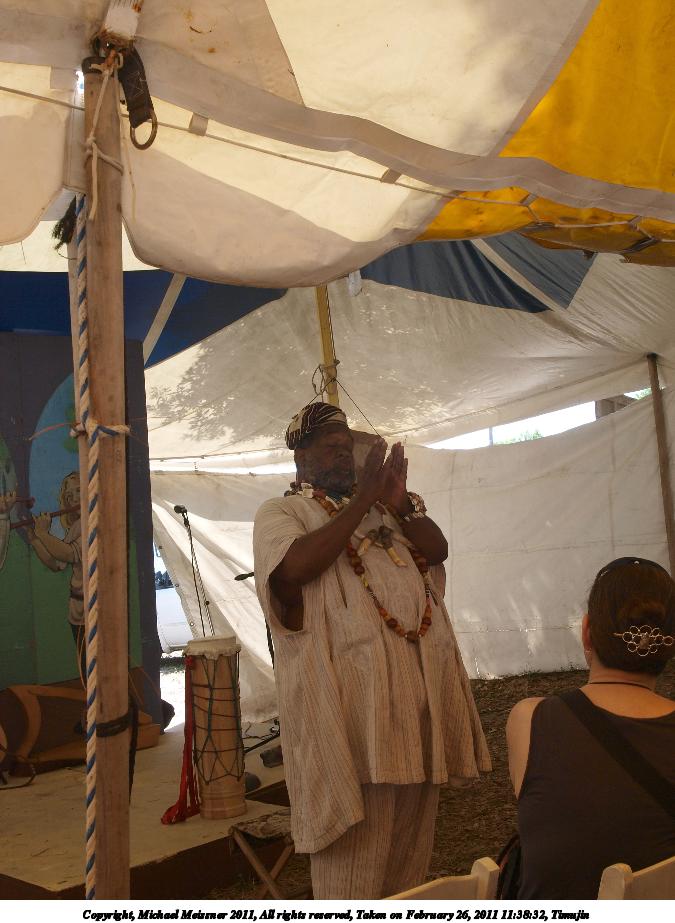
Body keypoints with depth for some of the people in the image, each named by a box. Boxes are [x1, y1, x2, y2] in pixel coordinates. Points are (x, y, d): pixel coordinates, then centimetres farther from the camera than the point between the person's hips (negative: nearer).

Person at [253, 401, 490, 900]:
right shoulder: (279, 513, 1)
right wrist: (361, 500, -17)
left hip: (420, 681, 6)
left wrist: (400, 506, -12)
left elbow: (438, 549, 7)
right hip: (350, 693, -6)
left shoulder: (383, 507, 19)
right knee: (357, 836, -2)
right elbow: (296, 566, -21)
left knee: (412, 820, 17)